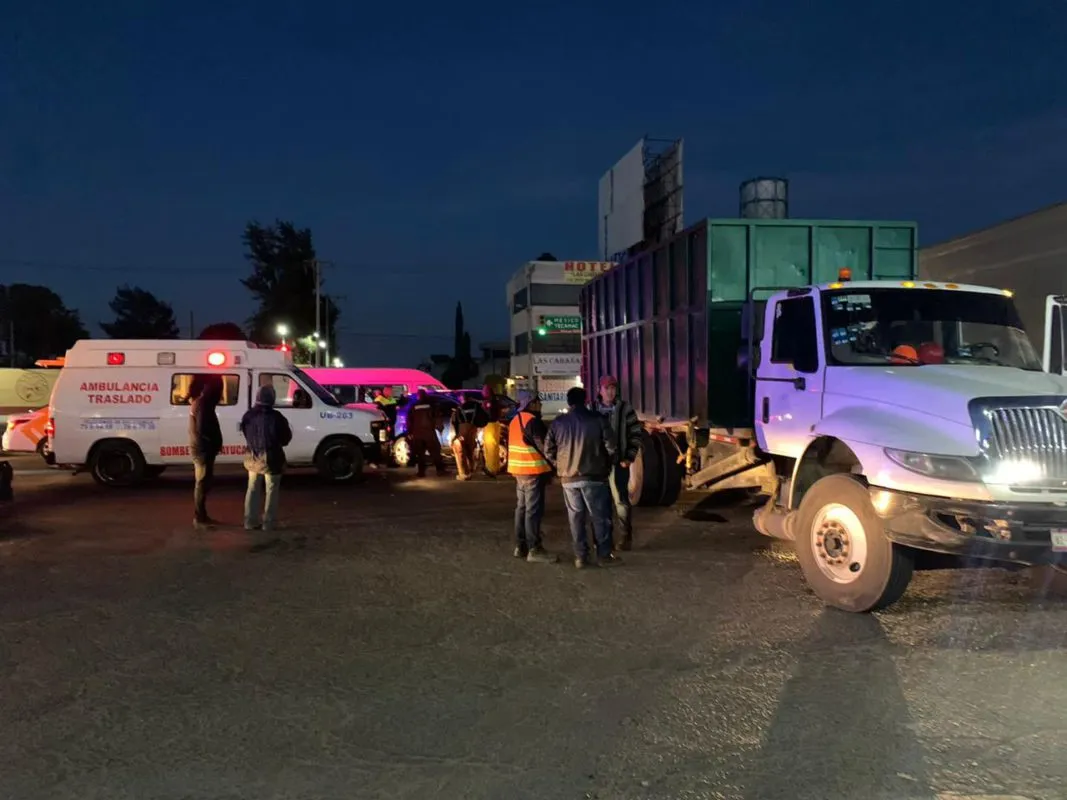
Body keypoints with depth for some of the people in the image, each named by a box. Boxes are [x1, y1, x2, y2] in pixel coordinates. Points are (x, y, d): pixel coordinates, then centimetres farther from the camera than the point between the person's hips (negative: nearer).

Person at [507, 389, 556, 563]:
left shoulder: (516, 420, 14)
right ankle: (534, 549, -6)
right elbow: (543, 446, -16)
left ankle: (520, 546, 20)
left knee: (522, 508, 14)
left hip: (519, 470, 10)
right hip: (533, 471, -10)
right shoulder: (533, 421, -15)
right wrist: (551, 466, -6)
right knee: (533, 510, -7)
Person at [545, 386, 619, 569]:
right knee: (600, 516, 7)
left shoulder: (558, 422, 3)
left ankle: (581, 556, 9)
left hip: (568, 478, 3)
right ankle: (604, 555, 9)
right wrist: (605, 465, 10)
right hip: (593, 476, -3)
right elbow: (611, 447, -7)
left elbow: (548, 450, 3)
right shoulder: (597, 419, -5)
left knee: (576, 517, 9)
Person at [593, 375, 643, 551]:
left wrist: (629, 457, -8)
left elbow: (635, 435, -1)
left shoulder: (625, 409, -2)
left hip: (618, 462, -3)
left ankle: (625, 538, 5)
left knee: (621, 500, -4)